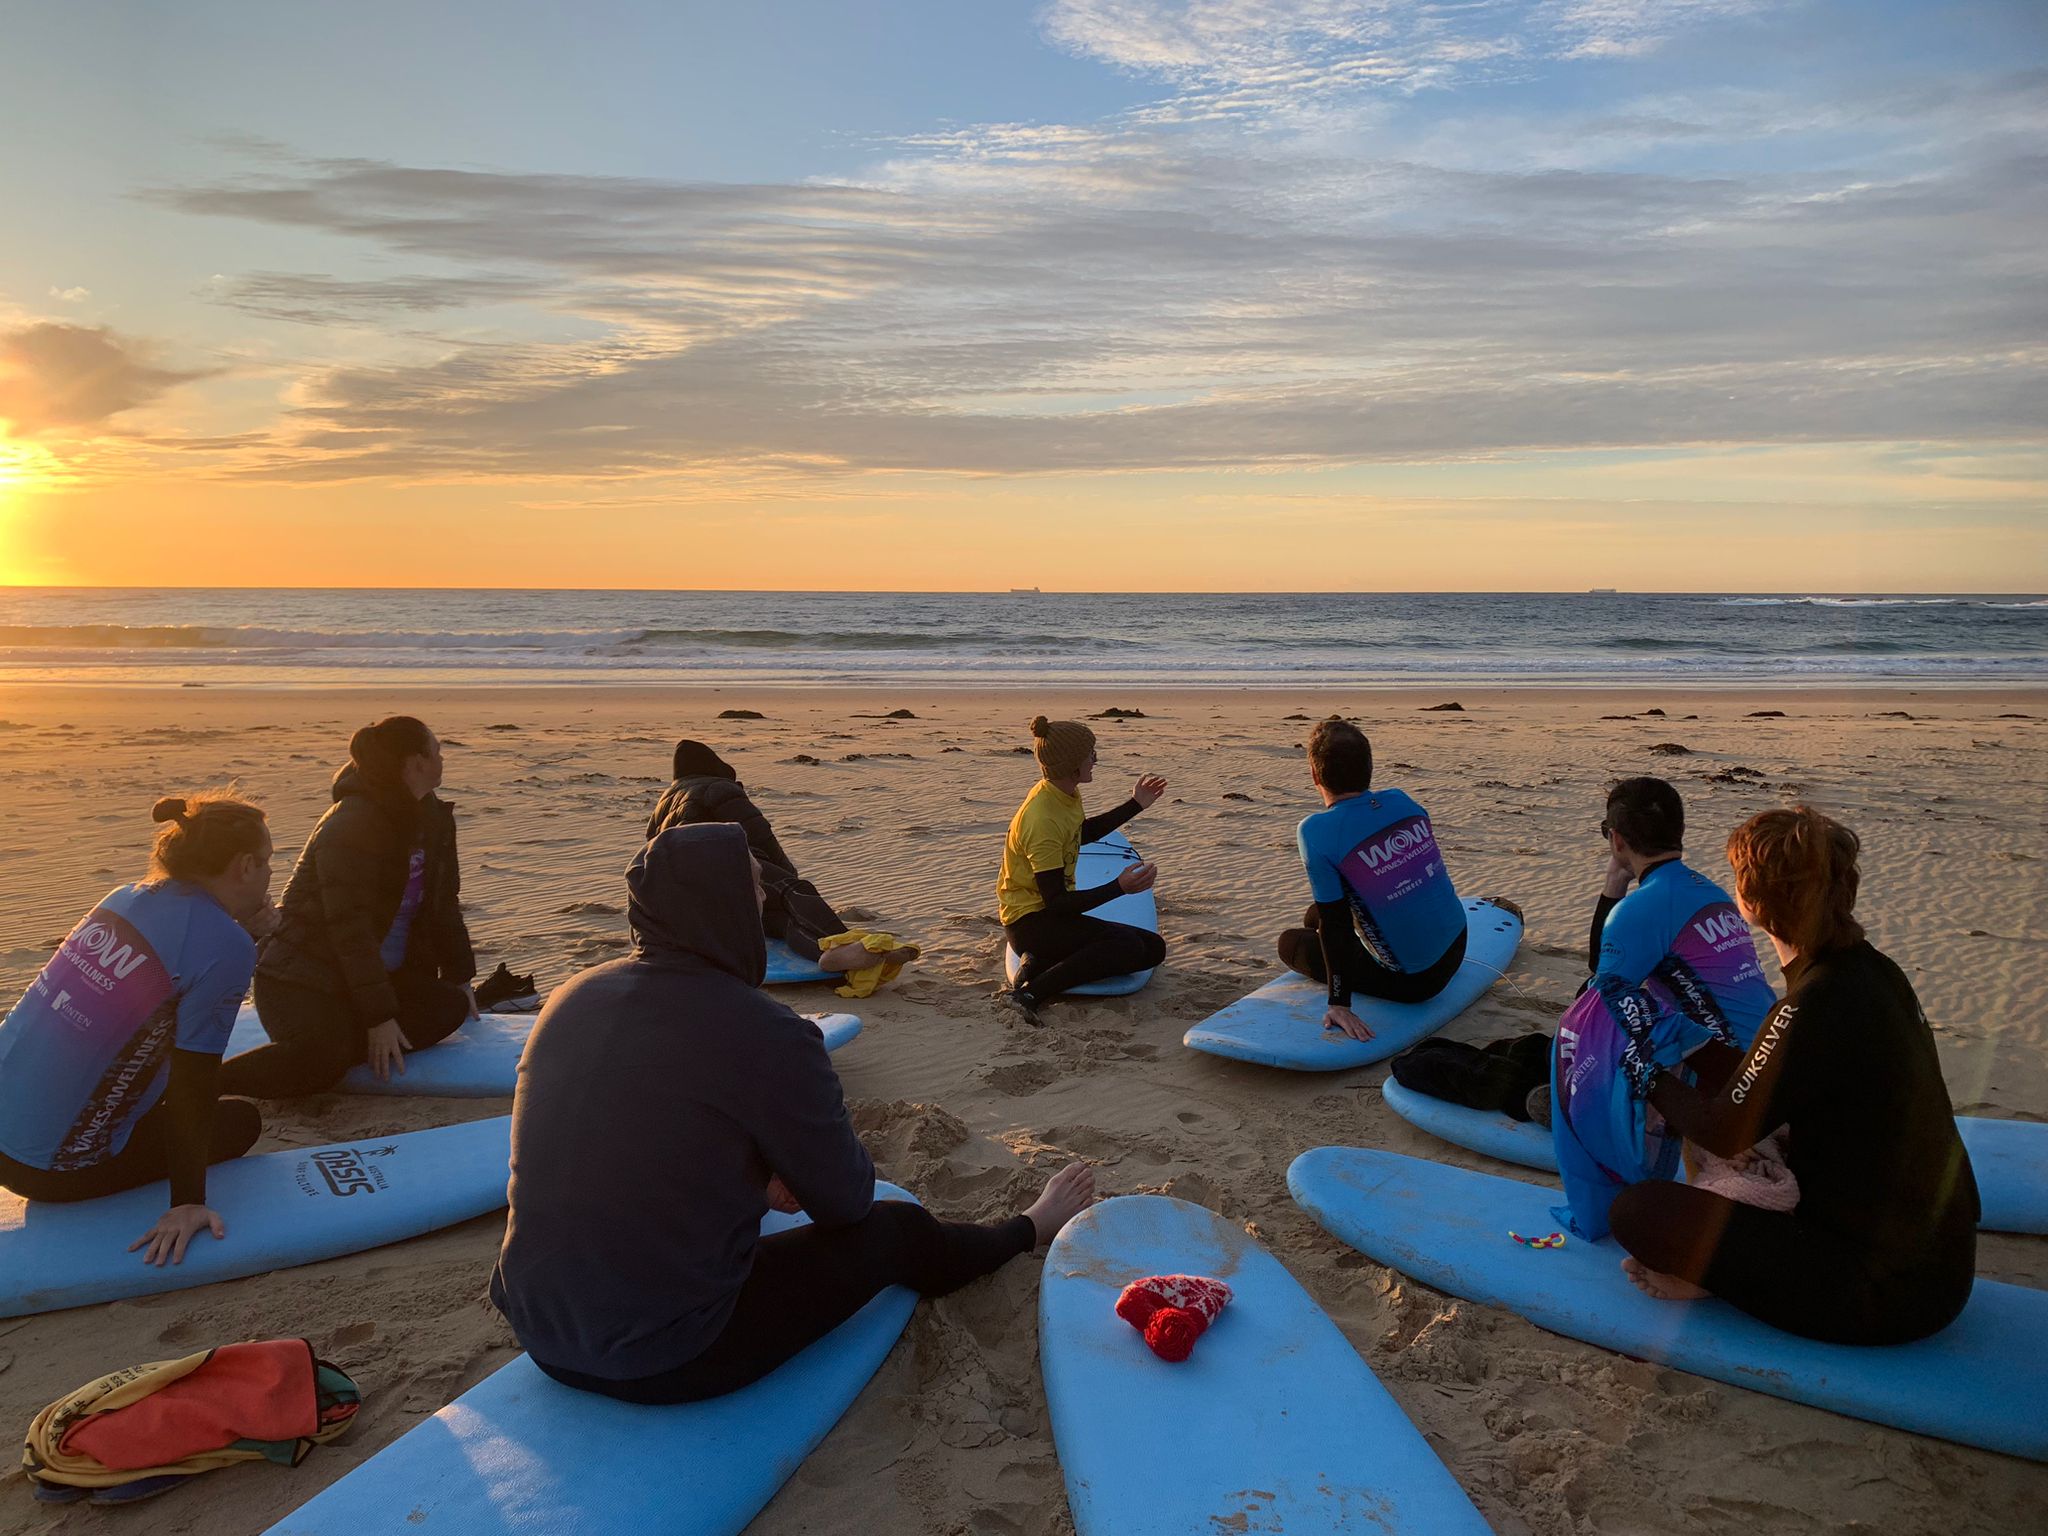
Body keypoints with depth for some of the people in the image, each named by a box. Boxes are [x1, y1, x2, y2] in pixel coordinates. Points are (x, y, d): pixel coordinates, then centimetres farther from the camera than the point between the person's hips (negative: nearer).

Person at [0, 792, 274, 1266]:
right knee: (241, 1120, 15)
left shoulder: (127, 899, 3)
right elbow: (194, 1083, -17)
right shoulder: (226, 947, -19)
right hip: (54, 1168, -8)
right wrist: (187, 1203, -11)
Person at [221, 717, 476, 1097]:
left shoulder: (433, 819, 5)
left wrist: (460, 978, 11)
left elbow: (444, 902, 13)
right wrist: (379, 1017, -25)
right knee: (321, 1065, -31)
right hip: (302, 979, -9)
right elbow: (351, 929, -24)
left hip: (383, 973, 9)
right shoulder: (349, 827, -21)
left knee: (450, 1007, -11)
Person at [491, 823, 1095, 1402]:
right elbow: (846, 1199, -8)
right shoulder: (766, 1036, -23)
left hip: (541, 1331, 7)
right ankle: (1027, 1233, 43)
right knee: (892, 1230, 13)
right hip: (669, 1361, -7)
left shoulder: (571, 1001, -2)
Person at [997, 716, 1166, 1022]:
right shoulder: (1042, 820, -26)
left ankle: (1042, 965, -4)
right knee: (1128, 947, -27)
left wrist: (1135, 805, 25)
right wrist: (1119, 887, -31)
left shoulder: (1066, 794, 3)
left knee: (1153, 948, 3)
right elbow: (1056, 903, -25)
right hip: (1030, 923, -10)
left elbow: (1084, 833, 27)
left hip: (1054, 915, 10)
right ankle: (1031, 994, -23)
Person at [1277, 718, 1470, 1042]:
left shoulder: (1316, 832, -20)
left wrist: (1339, 1003, -13)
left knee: (1290, 942, 13)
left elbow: (1333, 925, -19)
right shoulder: (1401, 801, -3)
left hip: (1412, 982, -6)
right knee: (1316, 918, 22)